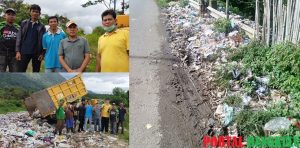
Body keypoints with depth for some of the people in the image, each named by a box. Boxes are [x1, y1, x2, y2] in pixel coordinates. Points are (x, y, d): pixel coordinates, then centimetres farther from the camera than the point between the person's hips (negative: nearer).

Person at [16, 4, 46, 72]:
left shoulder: (41, 26, 6)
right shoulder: (24, 23, 8)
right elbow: (19, 37, 4)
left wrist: (42, 53, -7)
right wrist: (18, 51, -5)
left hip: (36, 53, 0)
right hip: (24, 52, 0)